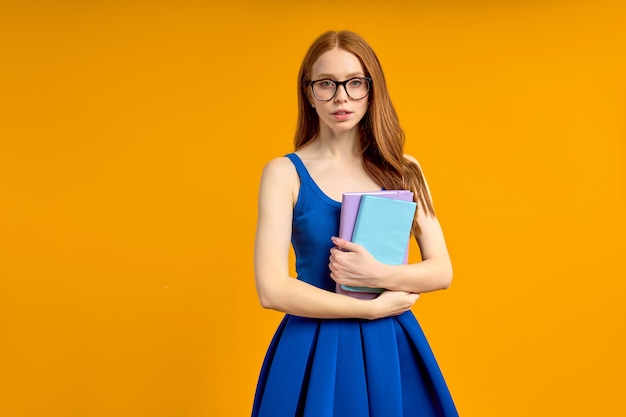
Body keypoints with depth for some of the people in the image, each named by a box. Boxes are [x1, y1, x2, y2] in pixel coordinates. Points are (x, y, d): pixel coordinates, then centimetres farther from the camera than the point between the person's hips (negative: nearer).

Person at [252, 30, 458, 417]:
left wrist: (379, 275, -19)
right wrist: (373, 307, -13)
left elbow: (442, 271, -1)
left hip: (392, 348, 3)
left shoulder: (404, 170, 2)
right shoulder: (284, 172, -7)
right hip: (314, 350, -2)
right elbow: (272, 290, -15)